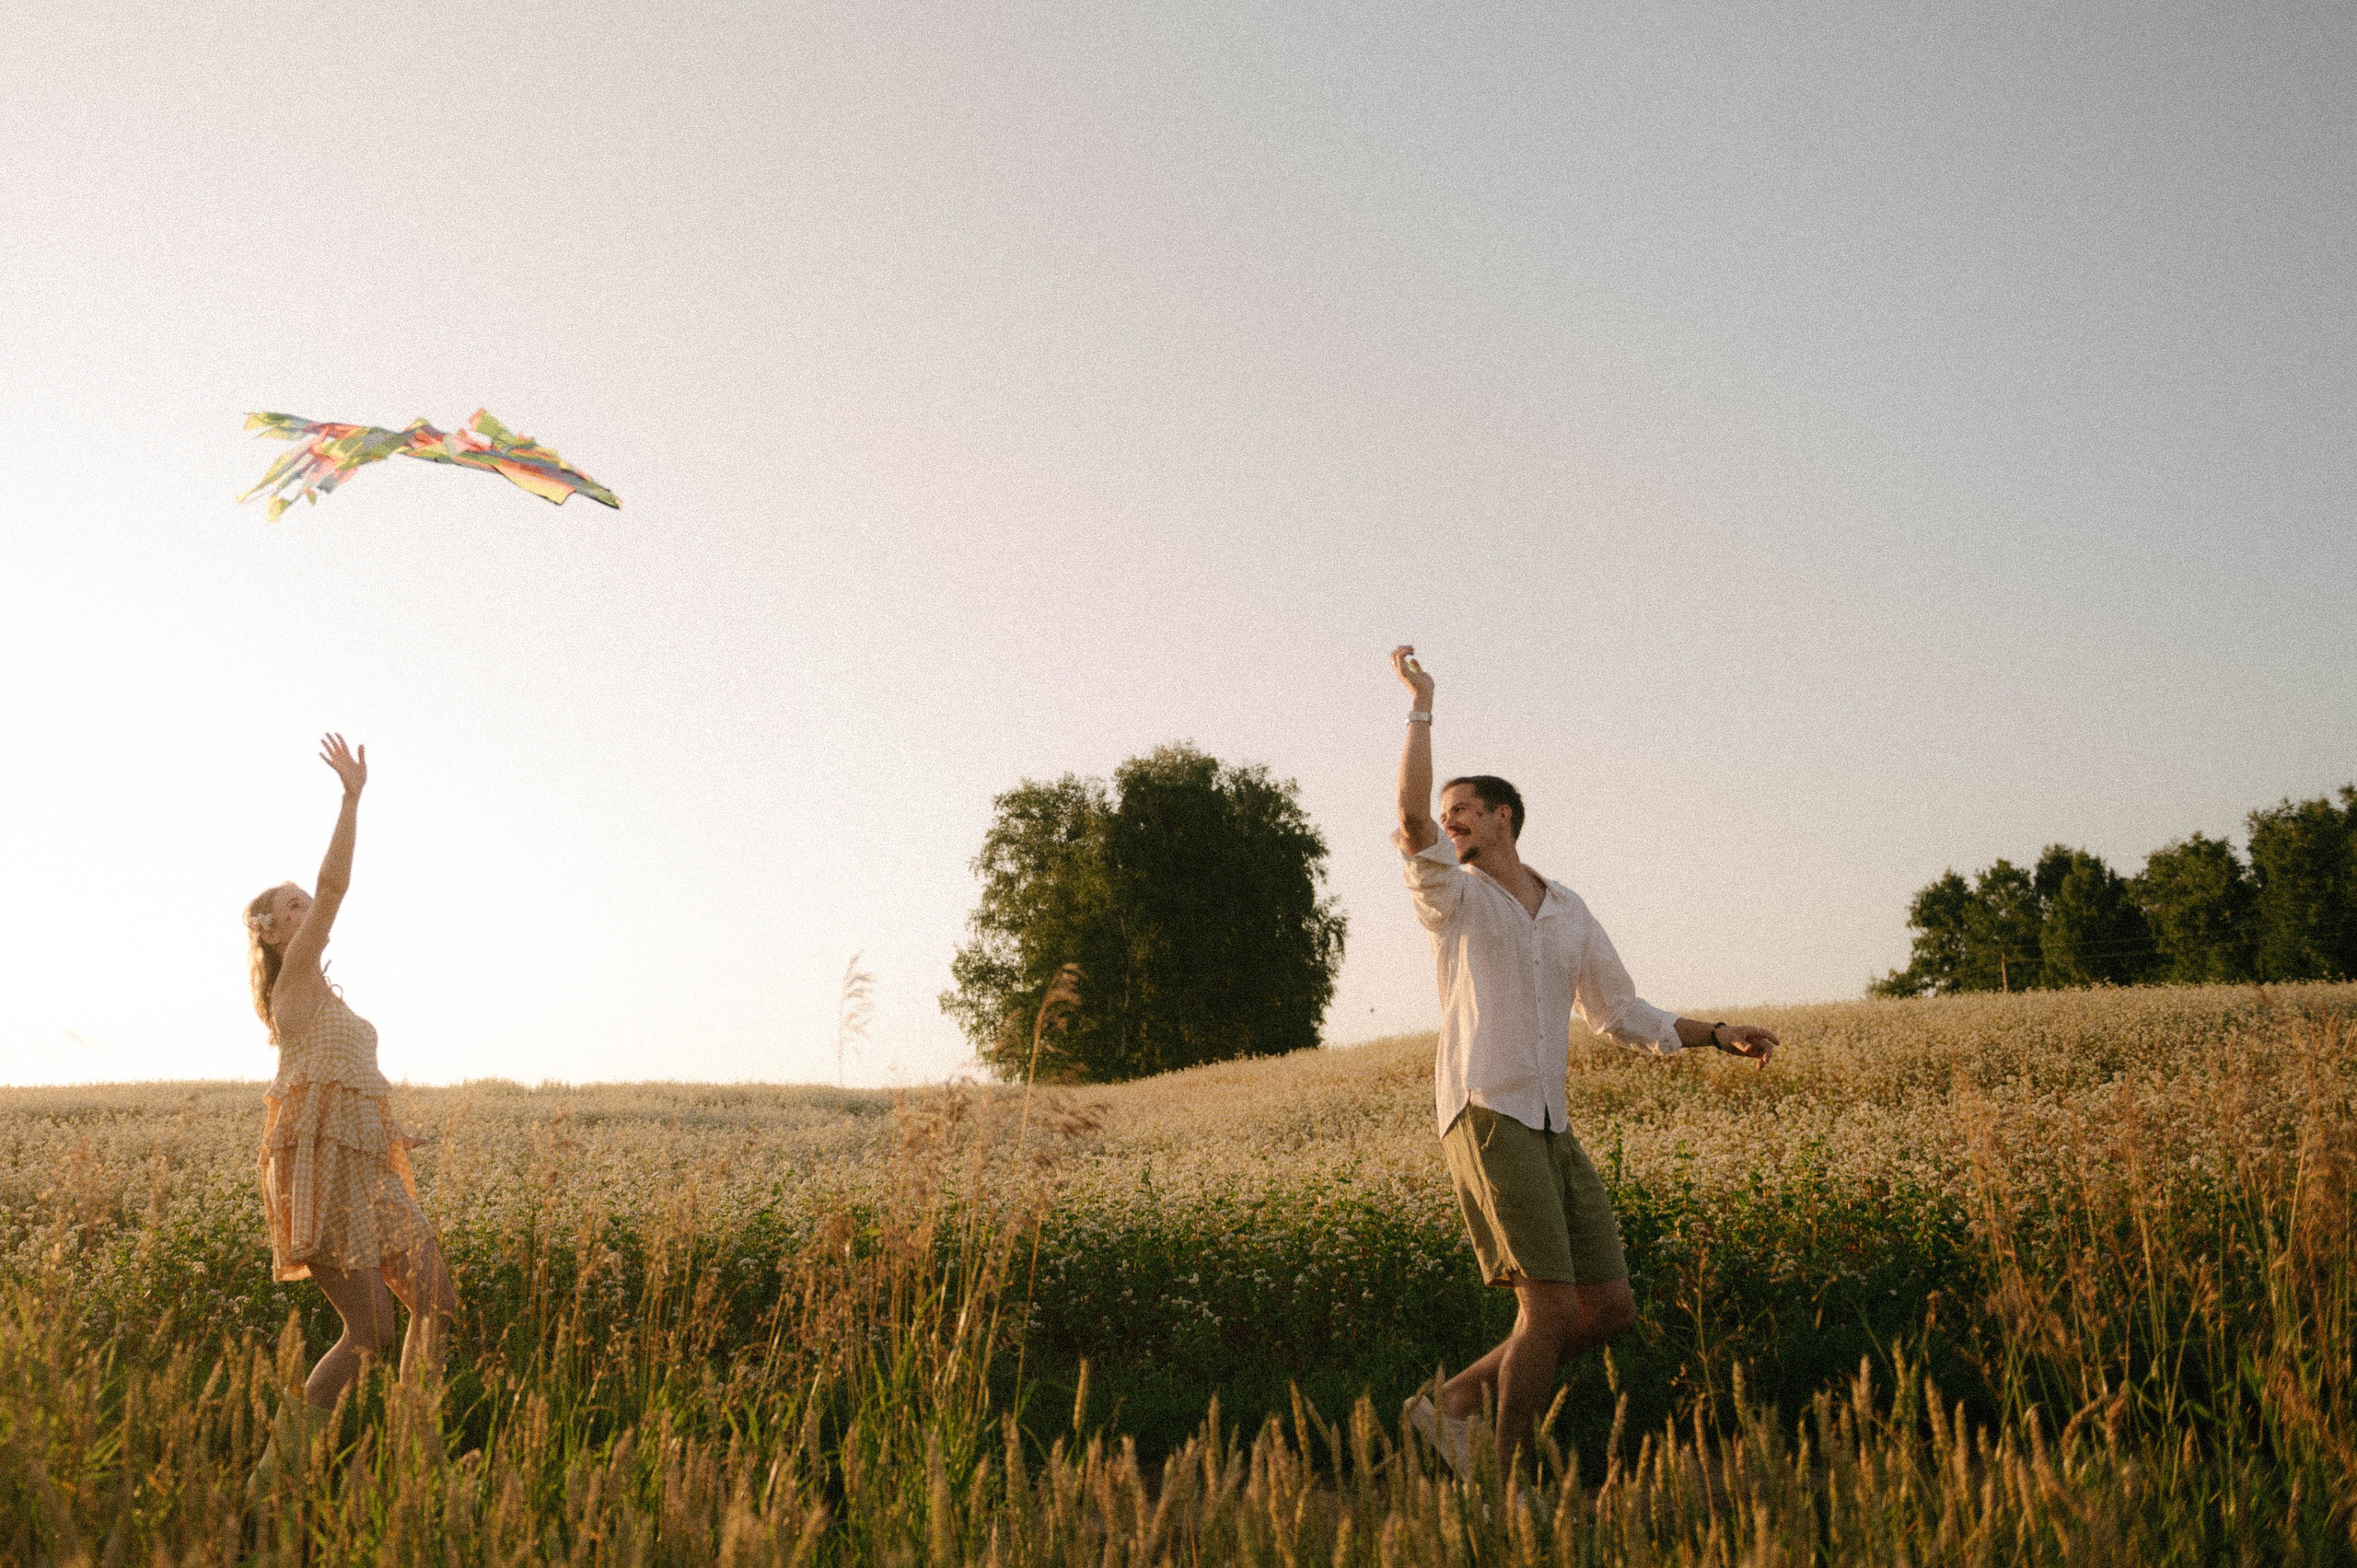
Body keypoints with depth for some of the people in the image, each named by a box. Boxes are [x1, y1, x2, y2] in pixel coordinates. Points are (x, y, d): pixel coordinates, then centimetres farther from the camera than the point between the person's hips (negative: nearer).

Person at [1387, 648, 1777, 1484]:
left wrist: (1720, 1034, 12)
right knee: (1549, 1310, -12)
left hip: (1551, 1131, 6)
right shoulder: (1452, 896, 3)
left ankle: (1458, 1401, 15)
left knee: (1610, 1307, 4)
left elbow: (1623, 1015, 23)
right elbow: (1410, 818, -17)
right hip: (1486, 1118, -6)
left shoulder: (1570, 913, 19)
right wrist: (1421, 705, -15)